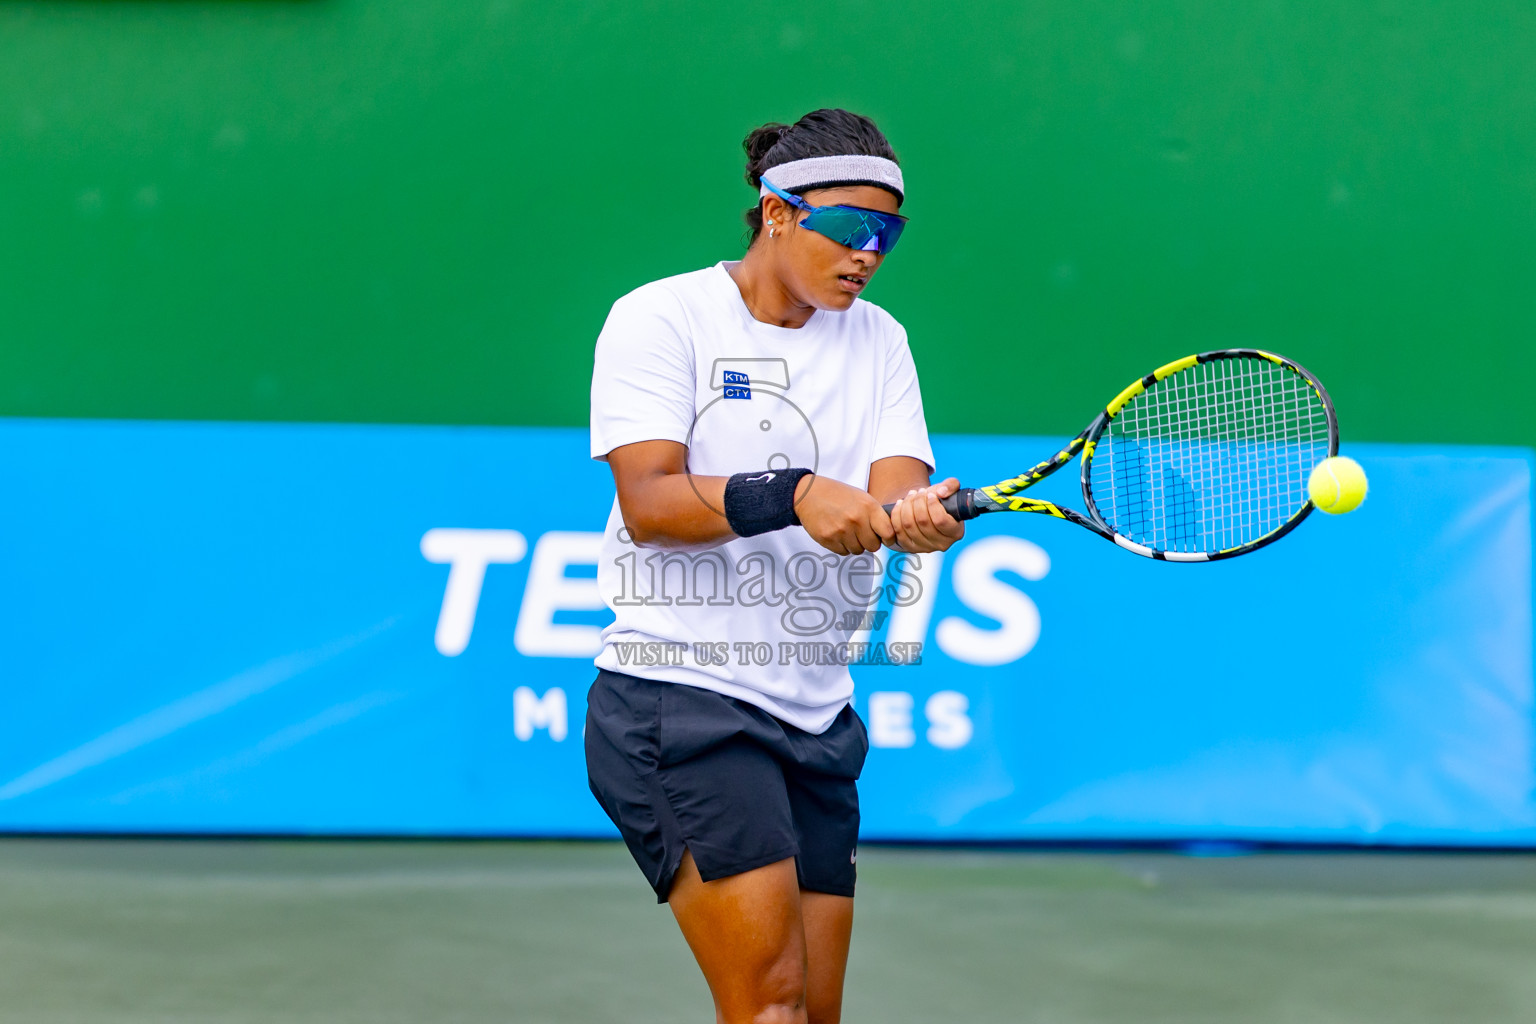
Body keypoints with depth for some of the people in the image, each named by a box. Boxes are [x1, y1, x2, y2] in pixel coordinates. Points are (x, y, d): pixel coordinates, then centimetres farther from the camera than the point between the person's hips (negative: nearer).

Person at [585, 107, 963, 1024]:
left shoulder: (877, 339, 13)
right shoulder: (661, 318, -3)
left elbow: (894, 487, -2)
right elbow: (648, 500, -16)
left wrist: (915, 515, -26)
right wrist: (795, 494, -30)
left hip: (817, 717, 7)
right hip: (680, 699, -7)